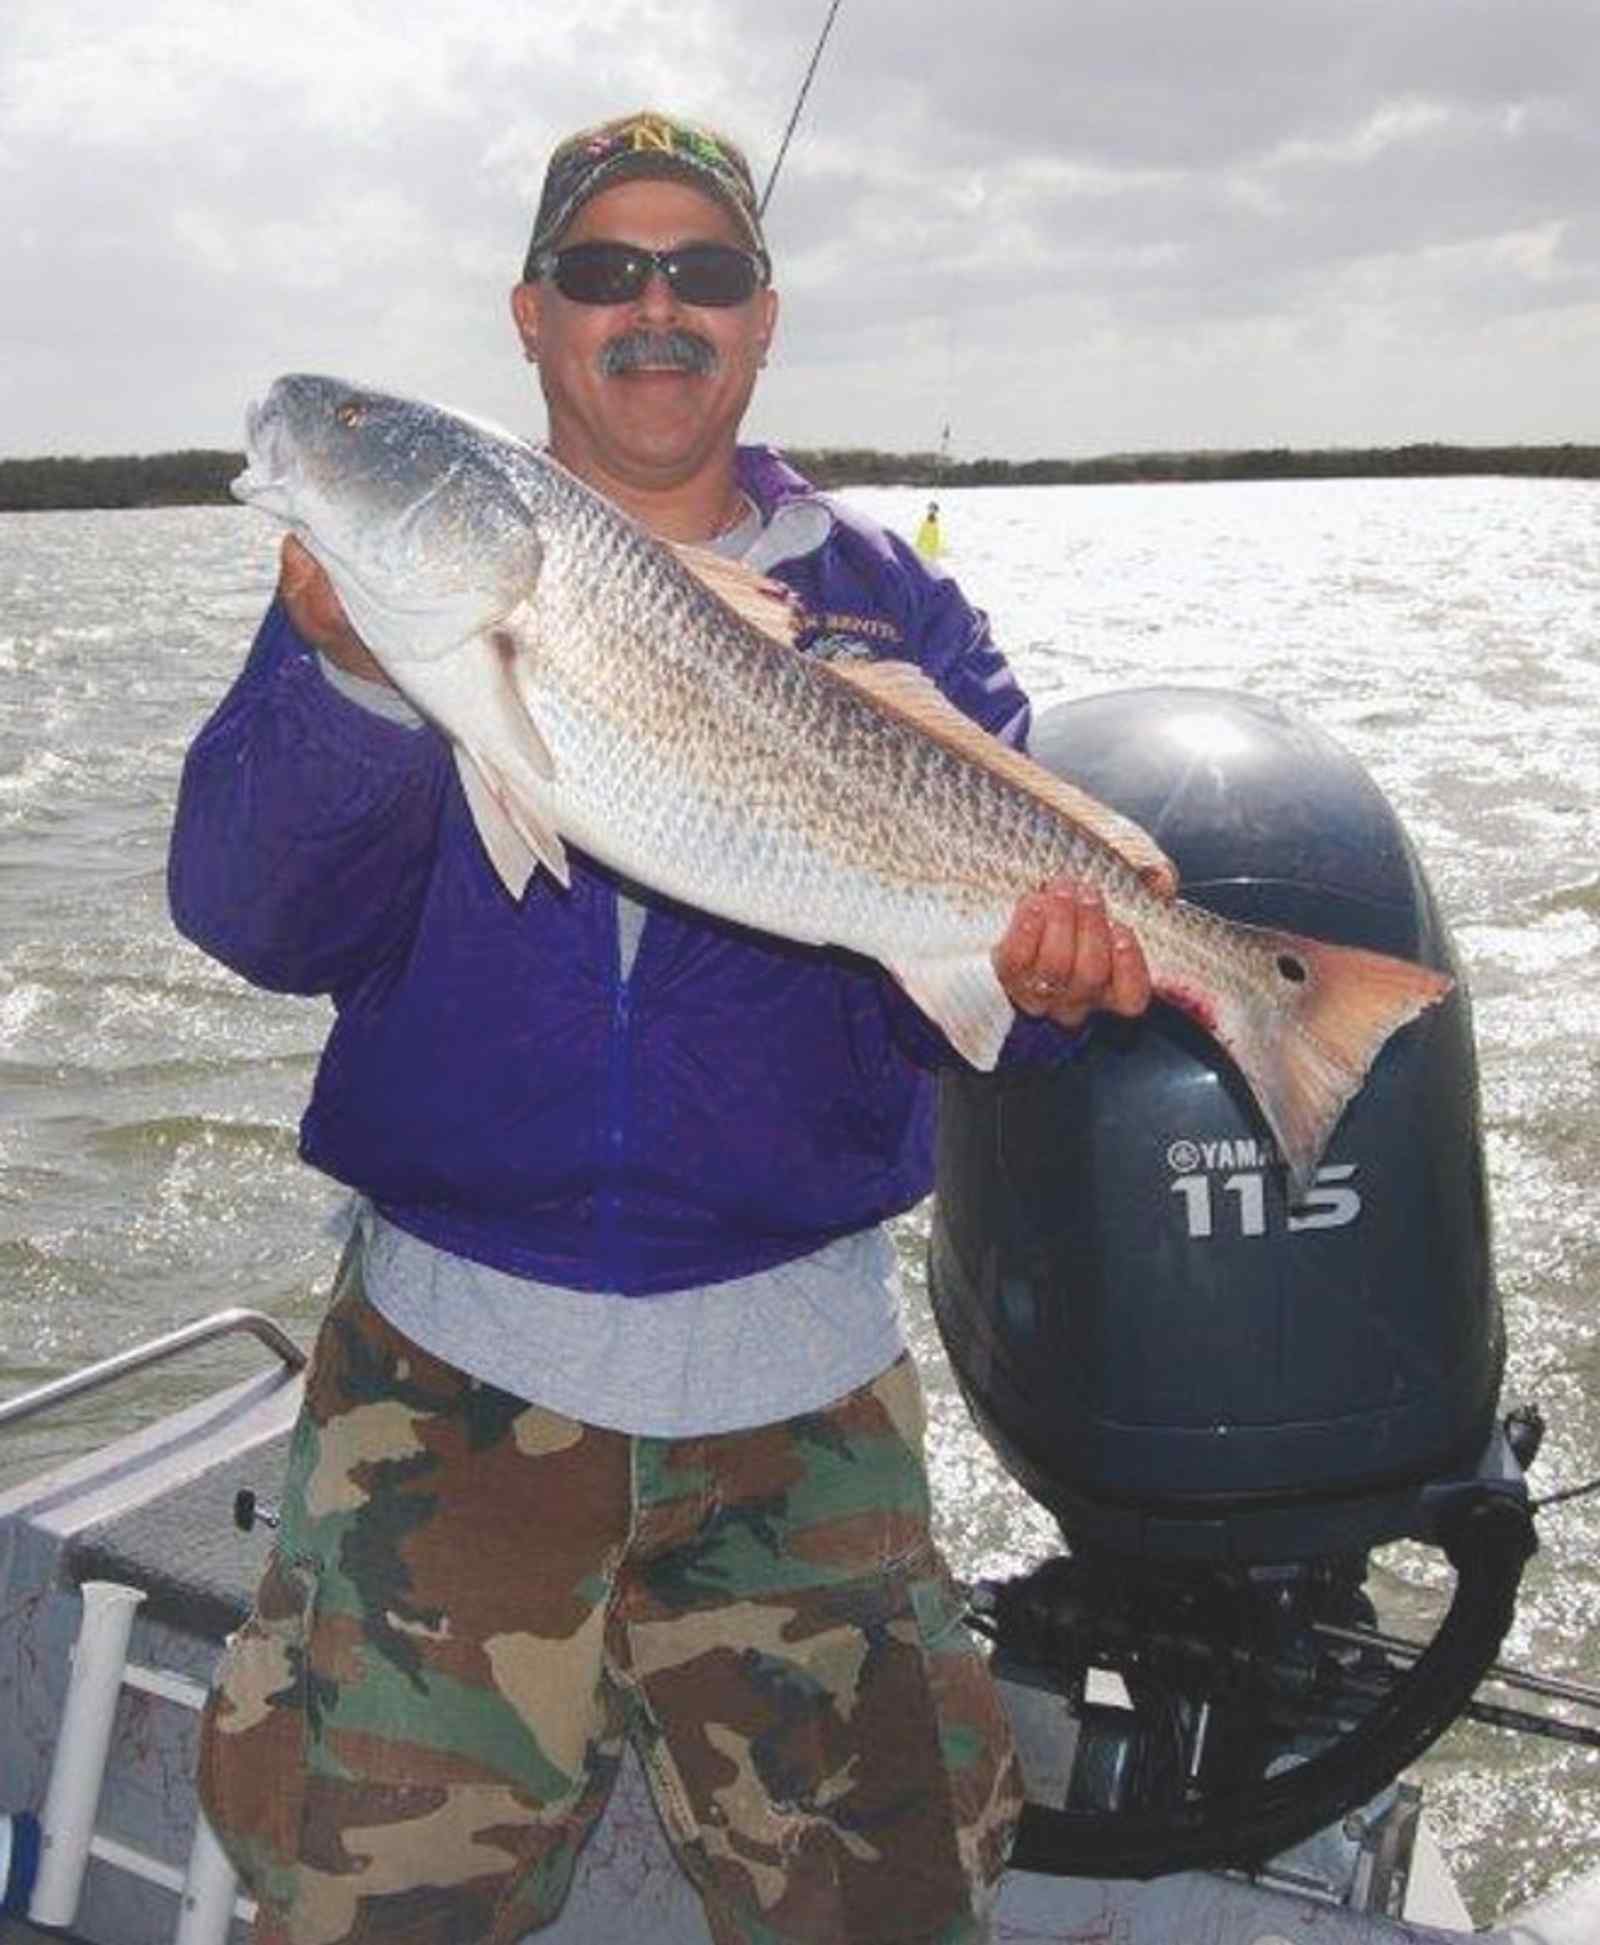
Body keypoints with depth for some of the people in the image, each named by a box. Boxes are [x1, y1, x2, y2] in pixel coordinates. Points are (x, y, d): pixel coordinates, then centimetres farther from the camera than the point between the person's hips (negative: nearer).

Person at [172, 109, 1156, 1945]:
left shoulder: (894, 612, 7)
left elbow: (971, 946, -1)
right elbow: (253, 914, -9)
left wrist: (1032, 973, -25)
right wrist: (361, 676, -27)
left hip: (797, 1380, 1)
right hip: (451, 1367, 0)